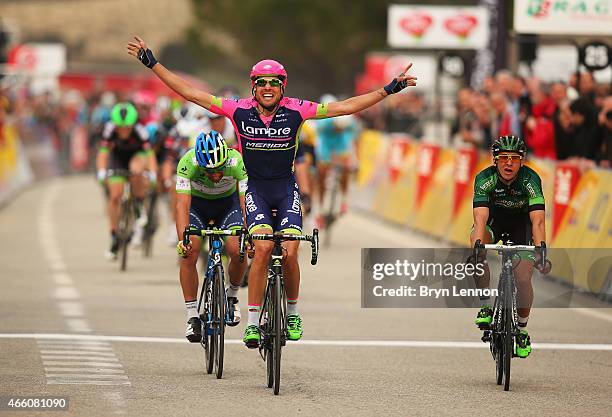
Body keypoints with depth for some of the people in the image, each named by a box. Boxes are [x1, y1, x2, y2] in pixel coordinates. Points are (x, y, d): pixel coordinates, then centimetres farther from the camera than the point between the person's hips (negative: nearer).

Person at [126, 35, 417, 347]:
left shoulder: (295, 111, -12)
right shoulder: (240, 110, -11)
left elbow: (346, 107, -9)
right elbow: (189, 93, -9)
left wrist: (388, 90, -12)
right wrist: (152, 64, -12)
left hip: (286, 189, 0)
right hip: (256, 190, 0)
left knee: (289, 253, -14)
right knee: (263, 248, -21)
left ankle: (292, 313, 12)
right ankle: (253, 322, -14)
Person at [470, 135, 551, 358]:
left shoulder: (531, 180, -29)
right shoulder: (485, 179, -28)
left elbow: (537, 220, -39)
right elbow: (481, 218, -40)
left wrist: (541, 250, -55)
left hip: (521, 224, 0)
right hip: (494, 220, 0)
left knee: (523, 278, -16)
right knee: (476, 240, -33)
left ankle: (522, 329, 11)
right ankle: (486, 306, -22)